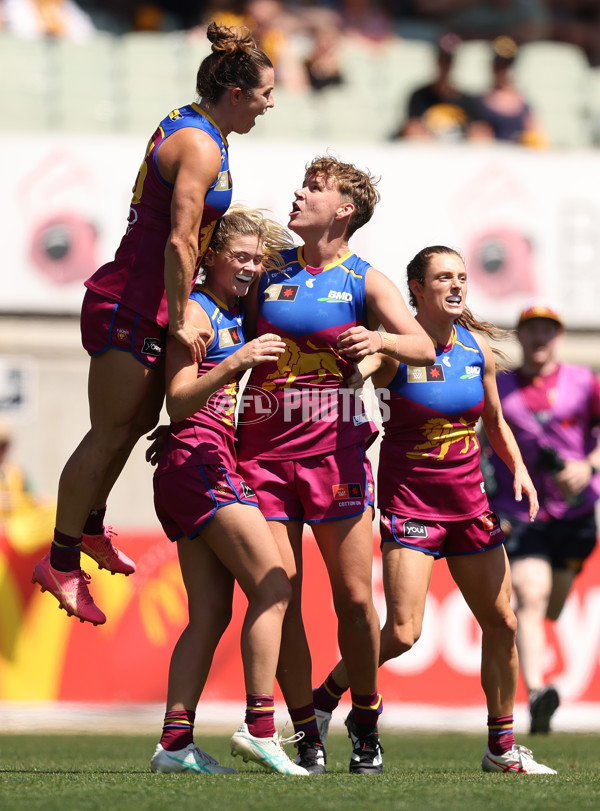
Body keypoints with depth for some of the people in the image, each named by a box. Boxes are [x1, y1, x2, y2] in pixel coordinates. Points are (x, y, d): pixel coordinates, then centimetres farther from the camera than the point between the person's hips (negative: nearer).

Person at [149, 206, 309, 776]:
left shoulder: (237, 316, 19)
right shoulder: (195, 312, -7)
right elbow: (179, 402, -16)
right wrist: (234, 363, -31)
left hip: (214, 467, 9)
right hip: (198, 458, -9)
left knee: (212, 613, 3)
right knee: (272, 588, -13)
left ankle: (175, 742, -1)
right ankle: (259, 729, -17)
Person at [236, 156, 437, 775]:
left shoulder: (365, 281, 5)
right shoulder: (271, 272, 13)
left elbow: (423, 347, -8)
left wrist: (381, 339, -29)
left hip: (334, 448, -2)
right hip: (263, 446, 2)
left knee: (354, 597, -2)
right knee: (280, 598, -3)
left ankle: (366, 728, 13)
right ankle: (306, 735, 3)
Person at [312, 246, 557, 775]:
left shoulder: (477, 347, 5)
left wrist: (518, 468, 4)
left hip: (468, 498, 6)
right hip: (409, 496, -6)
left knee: (501, 624, 7)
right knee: (403, 632, -16)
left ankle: (502, 747, 21)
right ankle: (326, 697, 8)